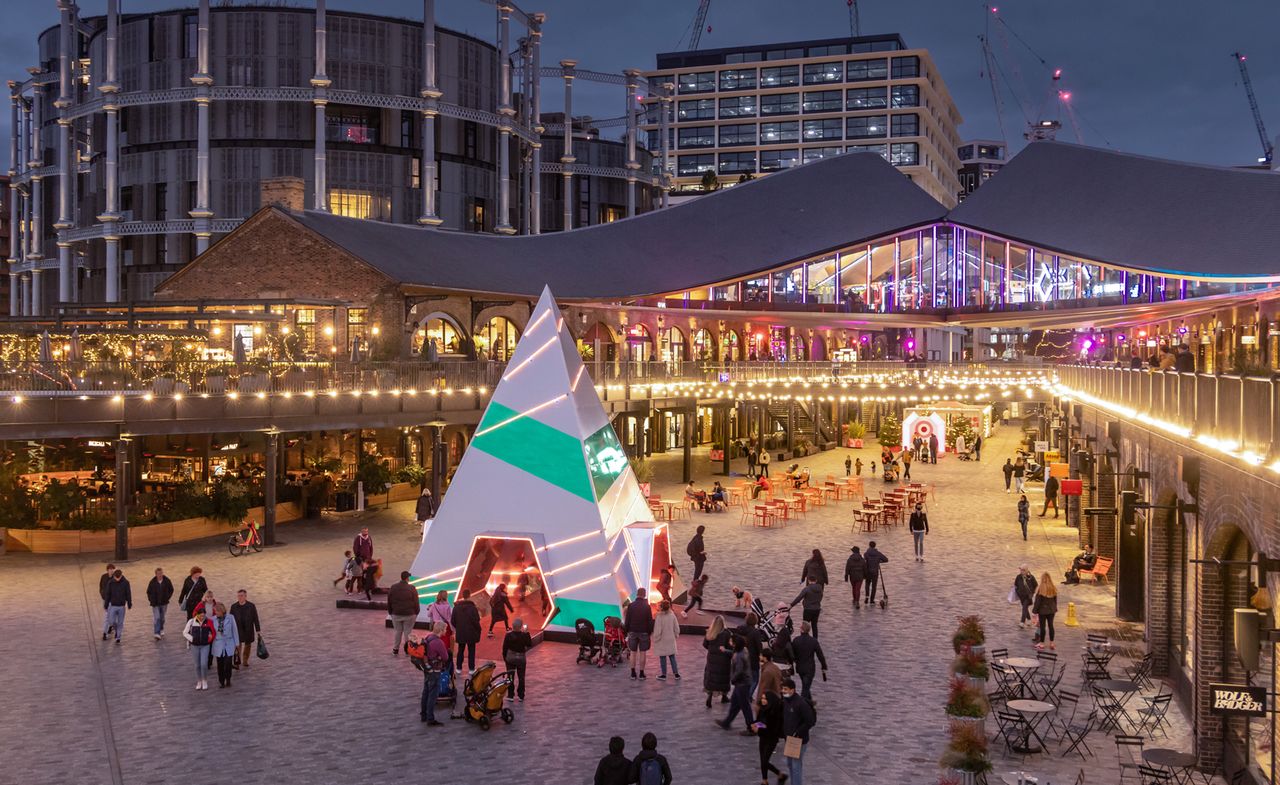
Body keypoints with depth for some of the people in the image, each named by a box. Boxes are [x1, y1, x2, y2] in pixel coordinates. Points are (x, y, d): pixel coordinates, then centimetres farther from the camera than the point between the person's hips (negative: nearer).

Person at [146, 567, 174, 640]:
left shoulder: (167, 581, -8)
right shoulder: (152, 582, -10)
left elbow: (171, 590, 8)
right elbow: (148, 592, 6)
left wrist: (168, 597, -1)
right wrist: (151, 599, -3)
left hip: (164, 603, 2)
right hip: (155, 604, -2)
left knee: (162, 618, 17)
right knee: (156, 618, -11)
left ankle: (161, 630, 38)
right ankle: (157, 633, -13)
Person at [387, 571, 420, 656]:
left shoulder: (393, 588, -1)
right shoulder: (411, 588, -10)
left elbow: (389, 602, 7)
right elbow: (416, 603, -6)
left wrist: (390, 612, 18)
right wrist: (416, 612, 8)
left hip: (396, 614, 3)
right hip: (409, 615, -2)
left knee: (398, 631, 13)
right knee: (408, 632, 6)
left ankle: (395, 650, 15)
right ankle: (408, 650, 1)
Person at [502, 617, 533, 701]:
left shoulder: (508, 635, -14)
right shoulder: (524, 635, -14)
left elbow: (504, 647, -7)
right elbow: (530, 645, 0)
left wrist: (504, 657, 8)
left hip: (510, 657, 0)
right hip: (521, 658, 0)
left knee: (510, 677, 12)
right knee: (521, 677, 13)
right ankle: (521, 696, 17)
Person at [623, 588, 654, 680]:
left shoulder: (631, 606, -4)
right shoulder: (647, 607, -6)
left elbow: (627, 620, -1)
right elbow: (650, 621, -3)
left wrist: (626, 630, 9)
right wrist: (650, 631, 7)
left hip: (633, 632, 1)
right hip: (644, 632, -1)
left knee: (633, 653, 7)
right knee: (642, 653, 3)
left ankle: (633, 673, 8)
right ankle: (641, 674, 4)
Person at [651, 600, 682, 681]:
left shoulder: (659, 617, -20)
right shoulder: (672, 615, -6)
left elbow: (658, 630, -18)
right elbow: (676, 628, 2)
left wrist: (655, 639, -4)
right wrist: (676, 635, 17)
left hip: (662, 641, -4)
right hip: (671, 640, 4)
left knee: (662, 658, 7)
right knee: (672, 657, 14)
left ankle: (664, 675, 16)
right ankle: (676, 674, 16)